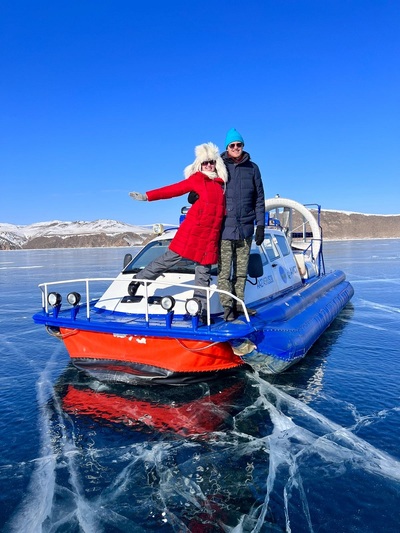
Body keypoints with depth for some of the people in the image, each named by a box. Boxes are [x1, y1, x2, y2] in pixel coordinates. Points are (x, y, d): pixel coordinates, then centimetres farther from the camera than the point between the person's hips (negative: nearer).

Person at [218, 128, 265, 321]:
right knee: (224, 270, -3)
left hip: (246, 228, 3)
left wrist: (260, 225, 5)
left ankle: (238, 304, 19)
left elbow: (259, 199, 11)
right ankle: (227, 306, 5)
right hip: (224, 227, -2)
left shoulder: (252, 168, 9)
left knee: (241, 271, 9)